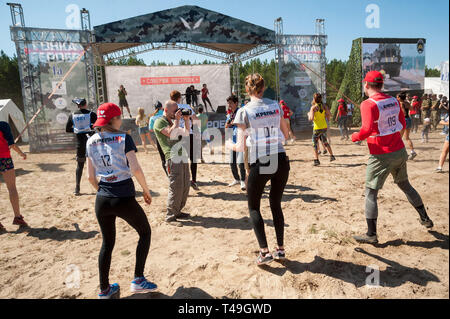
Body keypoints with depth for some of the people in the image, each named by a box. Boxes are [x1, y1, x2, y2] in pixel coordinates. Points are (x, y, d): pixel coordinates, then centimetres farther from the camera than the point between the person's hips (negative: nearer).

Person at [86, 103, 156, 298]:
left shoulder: (91, 142, 6)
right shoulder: (124, 138, -9)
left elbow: (91, 176, 7)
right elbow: (135, 169, -16)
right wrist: (146, 190, -3)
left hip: (102, 201, 5)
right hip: (125, 199, -5)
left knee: (107, 243, 20)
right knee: (145, 232, 18)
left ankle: (104, 290, 30)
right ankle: (138, 280, 17)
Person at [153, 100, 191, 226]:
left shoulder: (172, 122, 25)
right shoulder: (160, 122, -2)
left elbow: (186, 133, 25)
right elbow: (171, 134, -16)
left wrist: (186, 119, 15)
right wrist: (177, 120, -7)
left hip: (182, 157, 9)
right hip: (173, 158, -9)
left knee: (185, 187, 10)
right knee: (176, 187, -10)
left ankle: (177, 212, 22)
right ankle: (170, 217, -1)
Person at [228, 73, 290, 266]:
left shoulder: (244, 112, -6)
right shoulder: (276, 106, 7)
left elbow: (240, 147, -9)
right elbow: (286, 134, 15)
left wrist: (229, 144, 12)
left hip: (260, 164, -4)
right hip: (281, 161, 4)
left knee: (254, 207, 14)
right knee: (276, 205, 20)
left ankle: (265, 252, 9)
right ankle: (280, 249, 25)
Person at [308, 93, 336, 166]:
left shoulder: (313, 107, -12)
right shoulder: (324, 106, 3)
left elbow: (311, 118, -19)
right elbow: (329, 114, 0)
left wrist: (308, 114, 1)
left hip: (317, 128, -5)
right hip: (324, 127, 6)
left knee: (315, 144, 3)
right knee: (325, 142, 23)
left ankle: (316, 160, -4)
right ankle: (332, 156, 29)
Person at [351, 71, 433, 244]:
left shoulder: (368, 104, -17)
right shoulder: (394, 101, 6)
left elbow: (367, 130, -27)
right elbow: (402, 124, 14)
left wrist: (354, 137, -9)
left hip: (381, 156, -7)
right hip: (400, 151, 7)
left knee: (371, 193, 2)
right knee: (405, 185, 26)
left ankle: (371, 234, 6)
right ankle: (425, 218, 40)